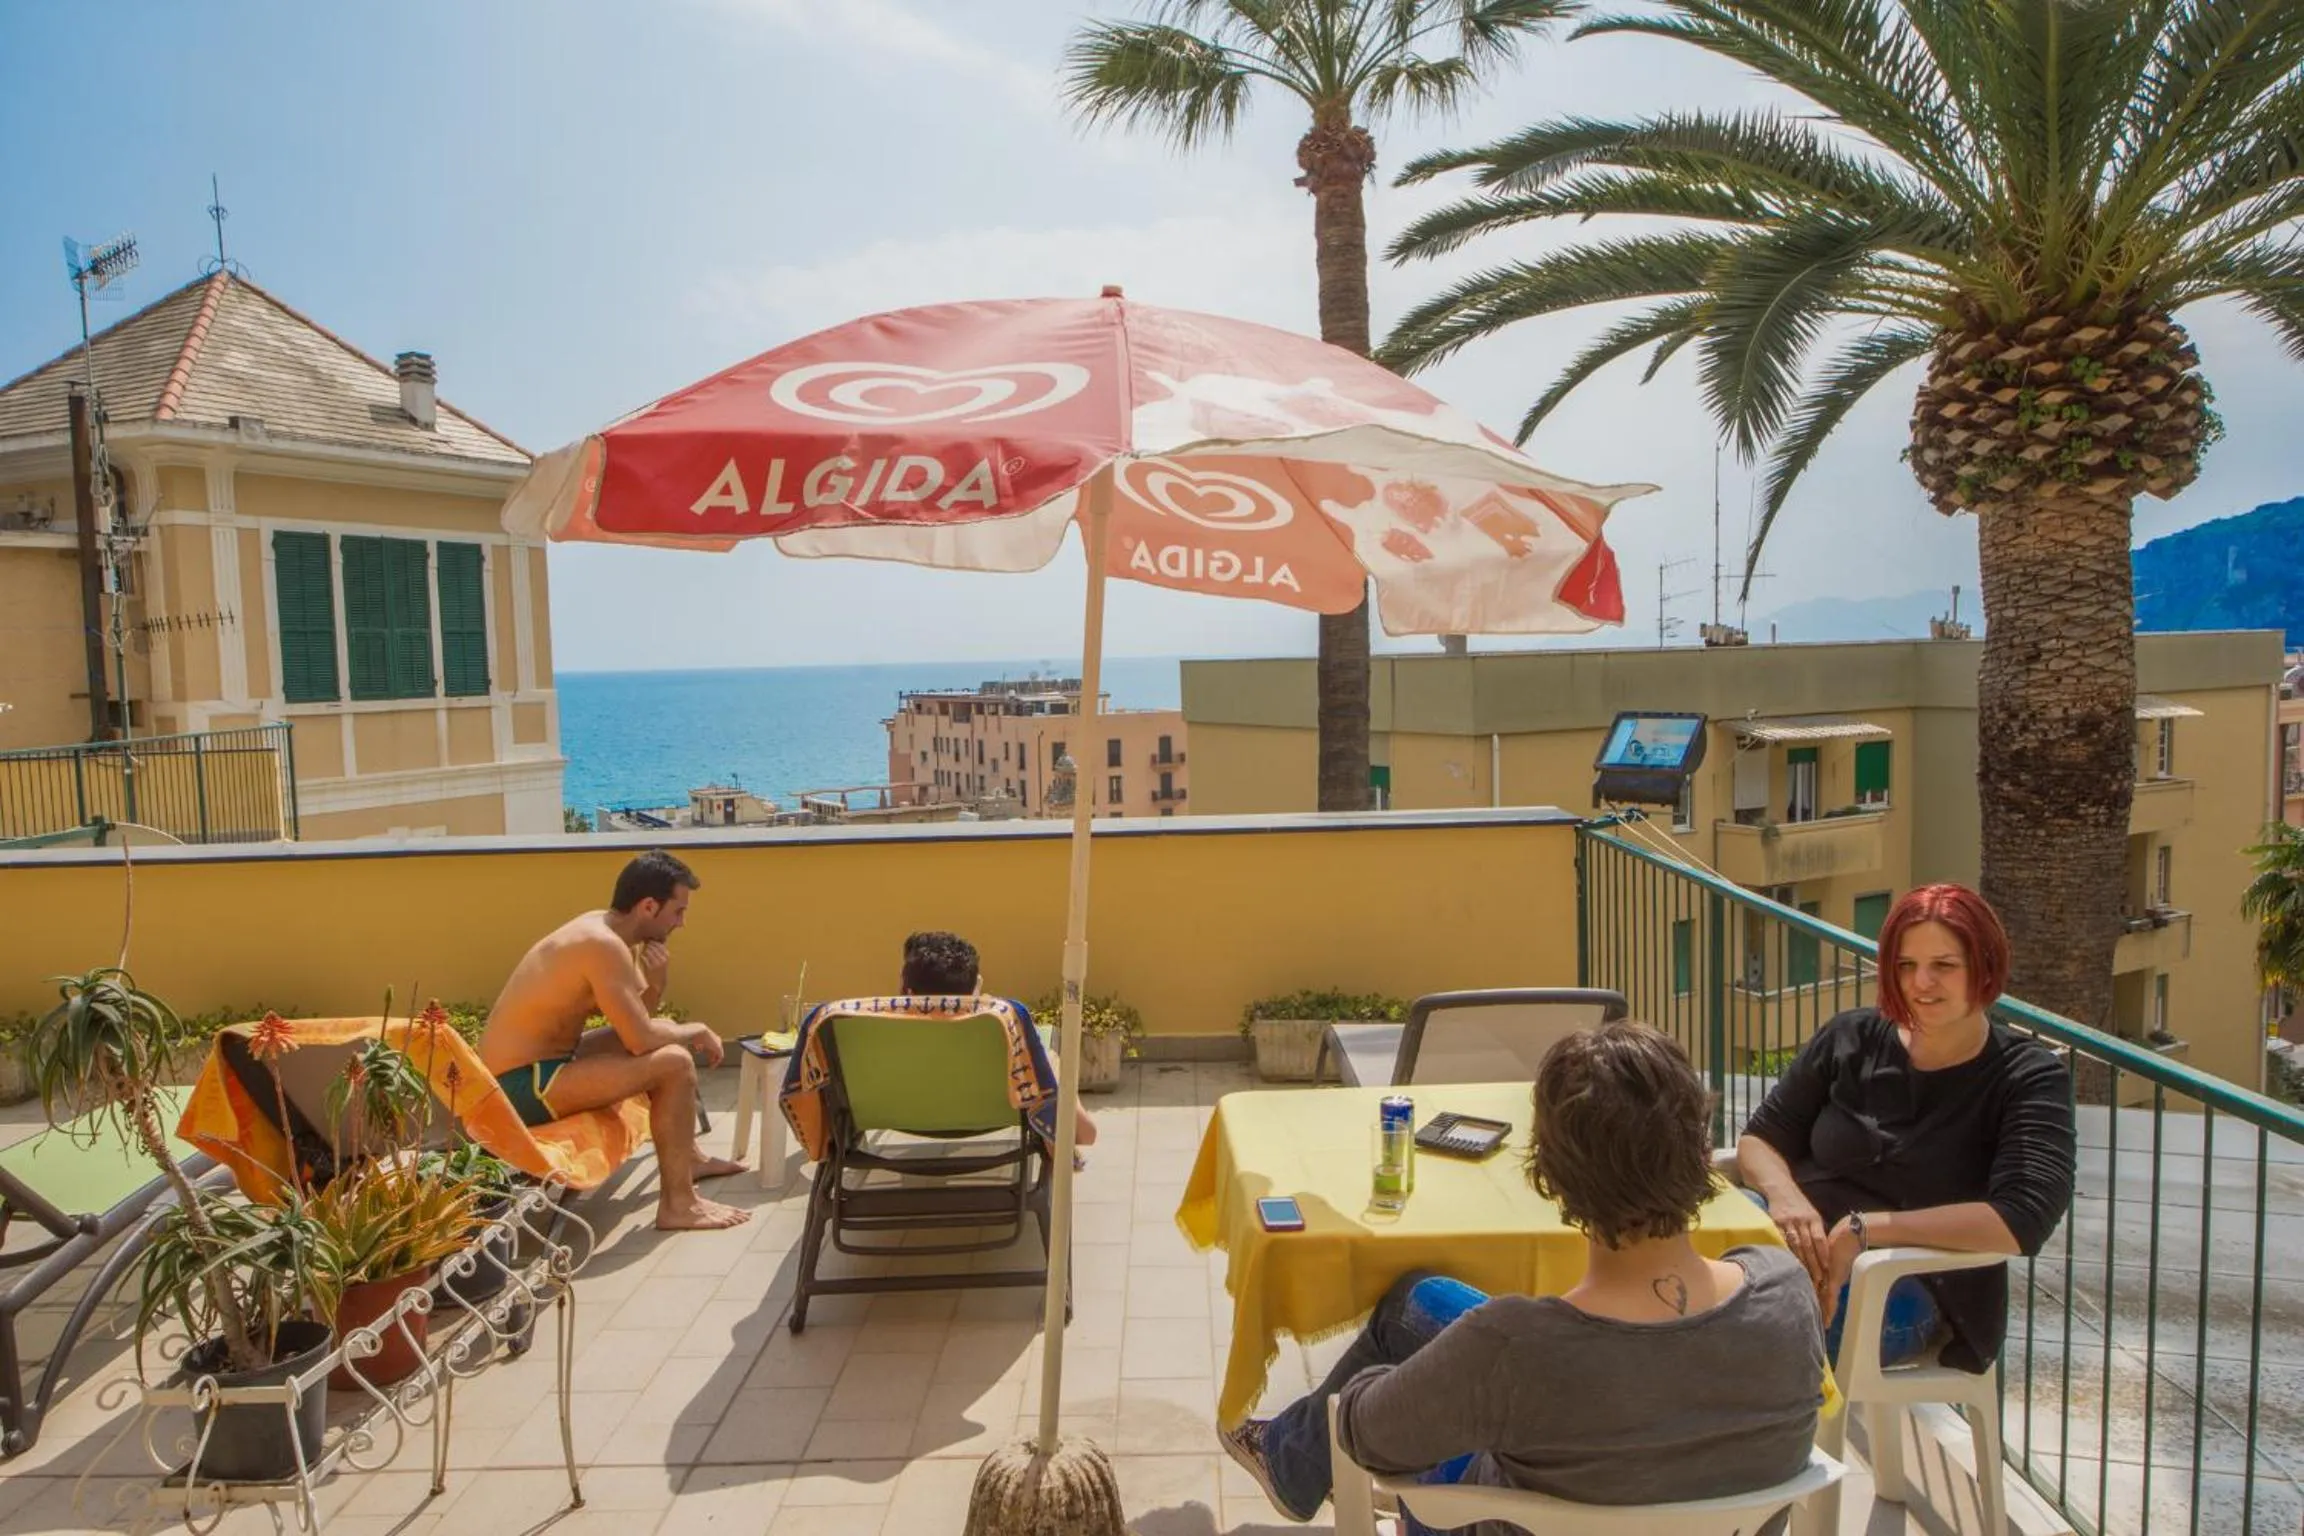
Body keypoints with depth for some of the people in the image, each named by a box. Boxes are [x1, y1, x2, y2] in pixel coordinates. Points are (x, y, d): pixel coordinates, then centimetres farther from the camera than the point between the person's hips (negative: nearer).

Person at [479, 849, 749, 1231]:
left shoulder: (602, 928, 6)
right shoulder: (603, 944, -23)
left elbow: (640, 1023, 15)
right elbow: (641, 1040, -24)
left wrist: (655, 981, -5)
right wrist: (698, 1032, -6)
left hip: (532, 1066, 10)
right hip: (522, 1085, -10)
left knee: (666, 1036, 19)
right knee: (675, 1062, -19)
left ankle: (685, 1157, 29)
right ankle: (677, 1203, -9)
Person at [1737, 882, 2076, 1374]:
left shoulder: (2029, 1079, -1)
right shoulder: (1852, 1038, 9)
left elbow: (2022, 1221, -17)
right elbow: (1760, 1139, 11)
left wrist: (1865, 1229, -23)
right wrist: (1783, 1193, -14)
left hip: (1919, 1290, -4)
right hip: (1804, 1247, 4)